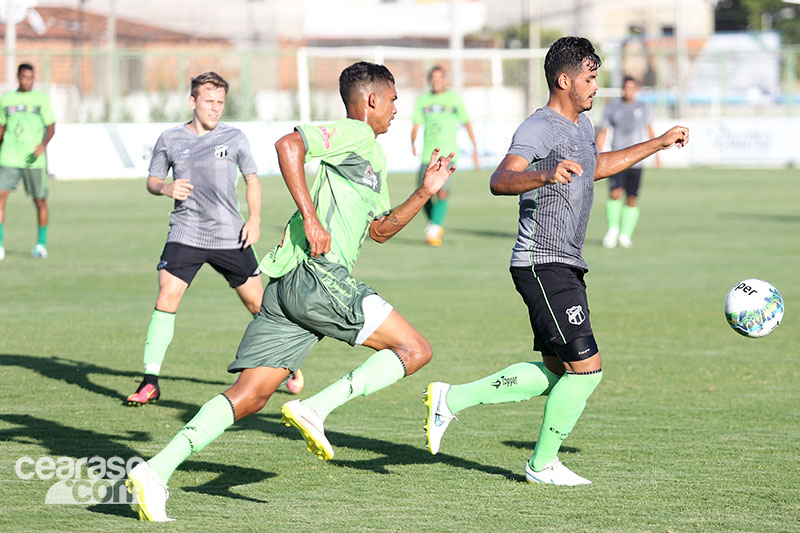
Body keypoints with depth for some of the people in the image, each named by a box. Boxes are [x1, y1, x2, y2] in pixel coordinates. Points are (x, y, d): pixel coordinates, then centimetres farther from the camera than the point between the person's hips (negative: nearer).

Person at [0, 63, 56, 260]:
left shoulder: (41, 99, 3)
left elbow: (51, 127, 1)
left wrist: (44, 144, -17)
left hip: (34, 160, -1)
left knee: (40, 201, 5)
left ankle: (41, 244, 22)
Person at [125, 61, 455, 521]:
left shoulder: (374, 158, 29)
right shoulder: (354, 134, -1)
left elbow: (380, 229, 36)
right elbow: (289, 145, -16)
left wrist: (425, 193, 26)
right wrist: (311, 216, -20)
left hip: (283, 289, 9)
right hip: (319, 276, -9)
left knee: (250, 397, 2)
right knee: (415, 350, -3)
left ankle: (157, 470, -9)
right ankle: (315, 409, -15)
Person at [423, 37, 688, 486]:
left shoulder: (582, 125, 16)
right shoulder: (539, 128, -15)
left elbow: (596, 166, 38)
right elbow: (500, 181, -31)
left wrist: (659, 144, 40)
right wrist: (546, 174, -50)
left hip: (565, 268, 10)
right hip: (543, 266, -10)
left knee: (555, 372, 13)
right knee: (587, 367, -11)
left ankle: (453, 398, 20)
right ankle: (543, 464, 3)